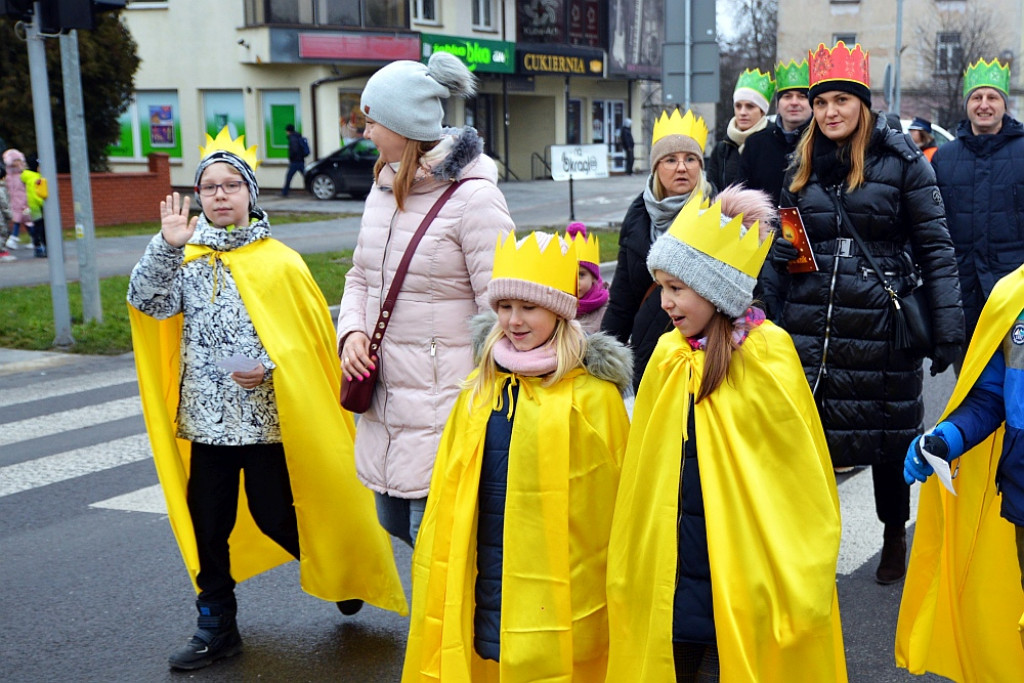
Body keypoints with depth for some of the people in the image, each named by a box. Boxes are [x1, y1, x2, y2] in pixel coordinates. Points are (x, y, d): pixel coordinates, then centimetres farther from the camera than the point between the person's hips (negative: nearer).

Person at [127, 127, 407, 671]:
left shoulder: (279, 262, -5)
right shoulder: (185, 258, 4)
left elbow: (311, 335, -4)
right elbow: (147, 301, -11)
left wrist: (270, 368, -18)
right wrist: (166, 245, -21)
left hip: (269, 418, -3)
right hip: (206, 418, 4)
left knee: (275, 516, 5)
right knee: (207, 522, 10)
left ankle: (341, 574, 33)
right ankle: (216, 626, 26)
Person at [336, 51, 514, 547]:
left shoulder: (472, 197, -15)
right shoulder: (384, 187, 10)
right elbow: (361, 277, 21)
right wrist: (353, 330, 0)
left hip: (446, 403, -8)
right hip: (387, 395, 8)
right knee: (394, 520, 18)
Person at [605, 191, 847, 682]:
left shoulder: (766, 357, -11)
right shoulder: (667, 355, 3)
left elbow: (804, 477, -7)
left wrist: (800, 590, -5)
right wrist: (628, 572, 10)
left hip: (741, 589, -4)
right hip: (665, 577, 5)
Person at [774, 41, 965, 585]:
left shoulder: (902, 161, -4)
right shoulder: (802, 165, 9)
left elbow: (935, 247, -5)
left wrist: (948, 329, -9)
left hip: (882, 325, -3)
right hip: (812, 323, 3)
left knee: (888, 434, 10)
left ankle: (895, 538, 32)